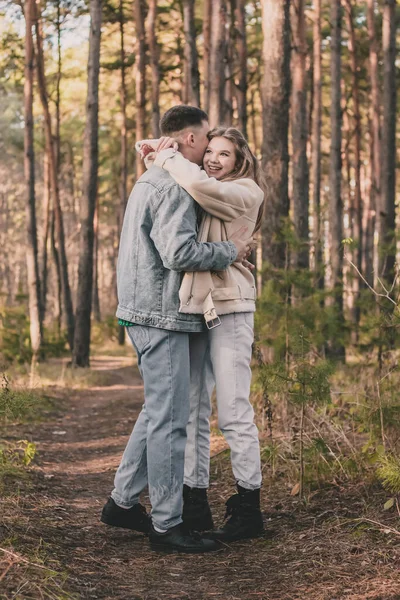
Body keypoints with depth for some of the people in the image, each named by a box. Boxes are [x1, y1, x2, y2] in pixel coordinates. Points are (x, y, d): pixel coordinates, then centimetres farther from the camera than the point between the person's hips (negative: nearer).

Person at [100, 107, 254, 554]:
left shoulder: (149, 181, 18)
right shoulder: (173, 187, -15)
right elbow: (179, 252, -25)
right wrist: (230, 251, -12)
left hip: (145, 313, 11)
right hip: (160, 317, -11)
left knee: (159, 411, 18)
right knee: (169, 419, -6)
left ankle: (122, 502, 23)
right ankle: (166, 524, 0)